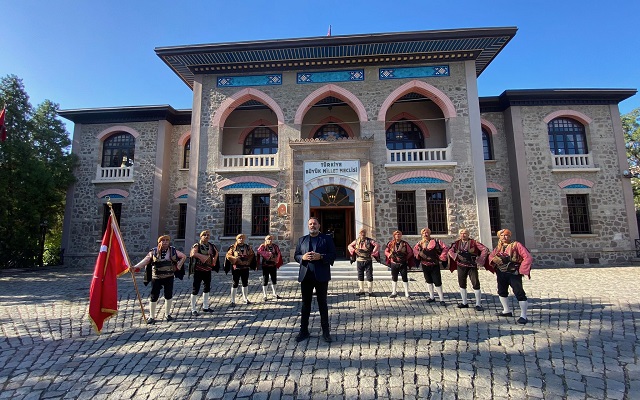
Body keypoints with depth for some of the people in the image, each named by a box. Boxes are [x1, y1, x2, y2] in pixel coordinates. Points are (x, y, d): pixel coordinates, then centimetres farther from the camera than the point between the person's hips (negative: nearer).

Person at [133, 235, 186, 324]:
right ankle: (152, 317, 17)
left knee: (169, 296, 10)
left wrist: (178, 266, 1)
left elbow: (184, 256, 8)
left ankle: (167, 314, 28)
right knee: (153, 297, 0)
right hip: (156, 278, -1)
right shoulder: (154, 251, -2)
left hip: (169, 277, 1)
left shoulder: (173, 251, 0)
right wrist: (136, 267, -28)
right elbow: (145, 260, -13)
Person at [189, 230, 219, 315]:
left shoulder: (211, 246, 6)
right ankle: (193, 309, 11)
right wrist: (203, 256, -27)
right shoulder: (197, 245, -10)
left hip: (208, 270, 6)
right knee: (196, 289, -2)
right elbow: (193, 254, -29)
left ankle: (205, 306, 30)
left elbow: (216, 253, 24)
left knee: (207, 288, 15)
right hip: (198, 270, -6)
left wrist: (213, 261, 11)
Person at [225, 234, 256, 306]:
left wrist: (248, 261, 0)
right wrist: (234, 258, -19)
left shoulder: (247, 247, 6)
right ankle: (233, 301, 9)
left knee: (245, 283, 13)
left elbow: (252, 255, 13)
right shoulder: (233, 247, -3)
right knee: (235, 283, 0)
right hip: (236, 268, -4)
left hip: (245, 268, 4)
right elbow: (228, 255, -4)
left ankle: (245, 298, 28)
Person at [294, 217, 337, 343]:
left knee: (322, 303, 8)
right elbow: (296, 255, 10)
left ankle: (325, 331, 18)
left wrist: (321, 257, -19)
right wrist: (303, 257, -11)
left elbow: (333, 255, -3)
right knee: (305, 304, 10)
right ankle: (304, 330, 21)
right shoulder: (302, 240, 13)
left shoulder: (327, 238, 3)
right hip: (306, 275, 3)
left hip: (321, 276, -2)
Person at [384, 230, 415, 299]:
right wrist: (390, 255, -11)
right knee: (394, 278, 13)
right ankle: (394, 292, 28)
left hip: (403, 264, -2)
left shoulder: (405, 243, -4)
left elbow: (410, 252, 3)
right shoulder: (391, 243, 0)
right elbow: (386, 251, 6)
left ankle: (407, 294, 9)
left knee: (405, 278, 0)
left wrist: (406, 258, -5)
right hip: (394, 263, 2)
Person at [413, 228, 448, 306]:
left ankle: (442, 299, 8)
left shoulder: (435, 241, -9)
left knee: (437, 282, -4)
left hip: (435, 265, -4)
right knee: (428, 281, 16)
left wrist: (441, 257, -11)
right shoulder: (420, 243, 4)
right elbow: (415, 249, 14)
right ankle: (432, 297, 31)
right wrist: (419, 254, -3)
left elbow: (445, 248, -10)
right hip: (425, 265, 5)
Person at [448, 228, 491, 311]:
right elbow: (450, 251, -2)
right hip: (461, 266, 4)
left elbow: (485, 249, -11)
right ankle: (464, 303, 27)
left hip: (472, 266, -4)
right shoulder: (457, 243, 2)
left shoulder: (473, 242, -8)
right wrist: (457, 256, -19)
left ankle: (478, 304, 10)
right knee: (462, 284, 12)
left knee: (476, 284, -4)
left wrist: (480, 260, -15)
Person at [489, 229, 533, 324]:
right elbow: (491, 256, 17)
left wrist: (520, 270, -16)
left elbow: (528, 258, -14)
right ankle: (507, 311, 35)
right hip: (501, 273, 7)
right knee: (502, 291, 18)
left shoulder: (516, 245, -10)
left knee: (519, 293, -8)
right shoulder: (499, 247, 6)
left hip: (514, 273, -6)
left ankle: (523, 316, 2)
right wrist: (495, 259, -7)